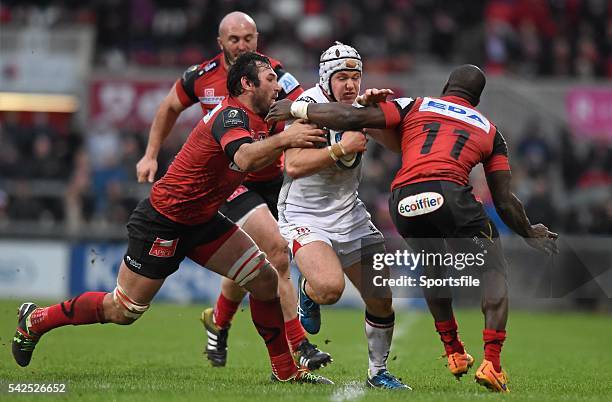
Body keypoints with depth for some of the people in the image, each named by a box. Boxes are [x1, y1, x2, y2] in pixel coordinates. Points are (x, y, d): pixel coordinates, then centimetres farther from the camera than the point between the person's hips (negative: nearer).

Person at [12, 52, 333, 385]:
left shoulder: (255, 122, 4)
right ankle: (36, 320, 20)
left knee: (265, 280, -1)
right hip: (162, 220, -9)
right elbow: (244, 158, -44)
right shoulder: (231, 115, -24)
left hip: (201, 220, 9)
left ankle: (286, 369, 11)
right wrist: (283, 139, -47)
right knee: (121, 311, 0)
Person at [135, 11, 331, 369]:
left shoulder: (273, 73, -8)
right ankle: (299, 346, -18)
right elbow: (170, 107, 16)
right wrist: (151, 155, 17)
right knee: (277, 250, -21)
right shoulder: (202, 77, -4)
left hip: (272, 179, 2)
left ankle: (218, 322, 45)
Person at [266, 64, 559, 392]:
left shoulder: (413, 107, 24)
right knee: (494, 272, 11)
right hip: (448, 193, -2)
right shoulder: (490, 131, 26)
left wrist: (296, 109, 22)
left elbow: (353, 119, 11)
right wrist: (530, 234, 41)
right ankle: (491, 363, -2)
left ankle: (454, 353, 34)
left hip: (403, 201, 2)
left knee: (432, 272, 27)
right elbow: (504, 202, 23)